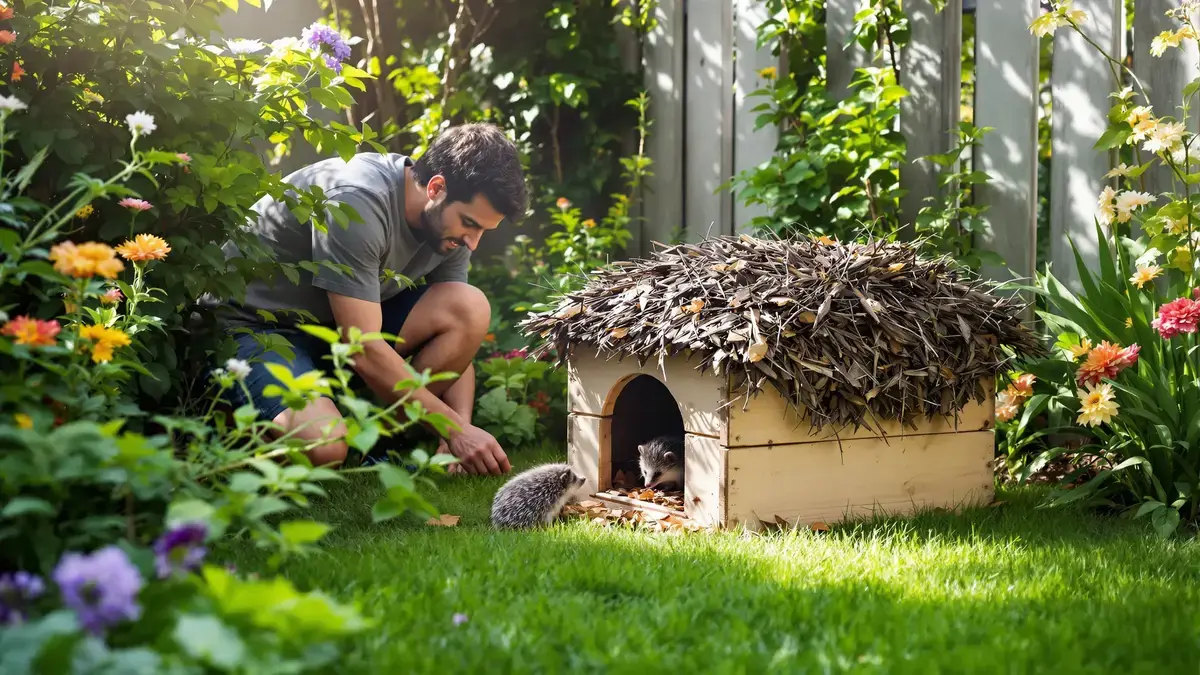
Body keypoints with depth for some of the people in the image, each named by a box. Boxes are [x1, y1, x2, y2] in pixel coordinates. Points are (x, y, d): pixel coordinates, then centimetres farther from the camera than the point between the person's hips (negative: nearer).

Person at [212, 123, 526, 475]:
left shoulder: (450, 220, -5)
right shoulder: (357, 200, -29)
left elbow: (457, 336, 0)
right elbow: (364, 351, -31)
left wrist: (460, 427, -17)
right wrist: (456, 428, -28)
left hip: (340, 326, 7)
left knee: (472, 309, -16)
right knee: (324, 445, -36)